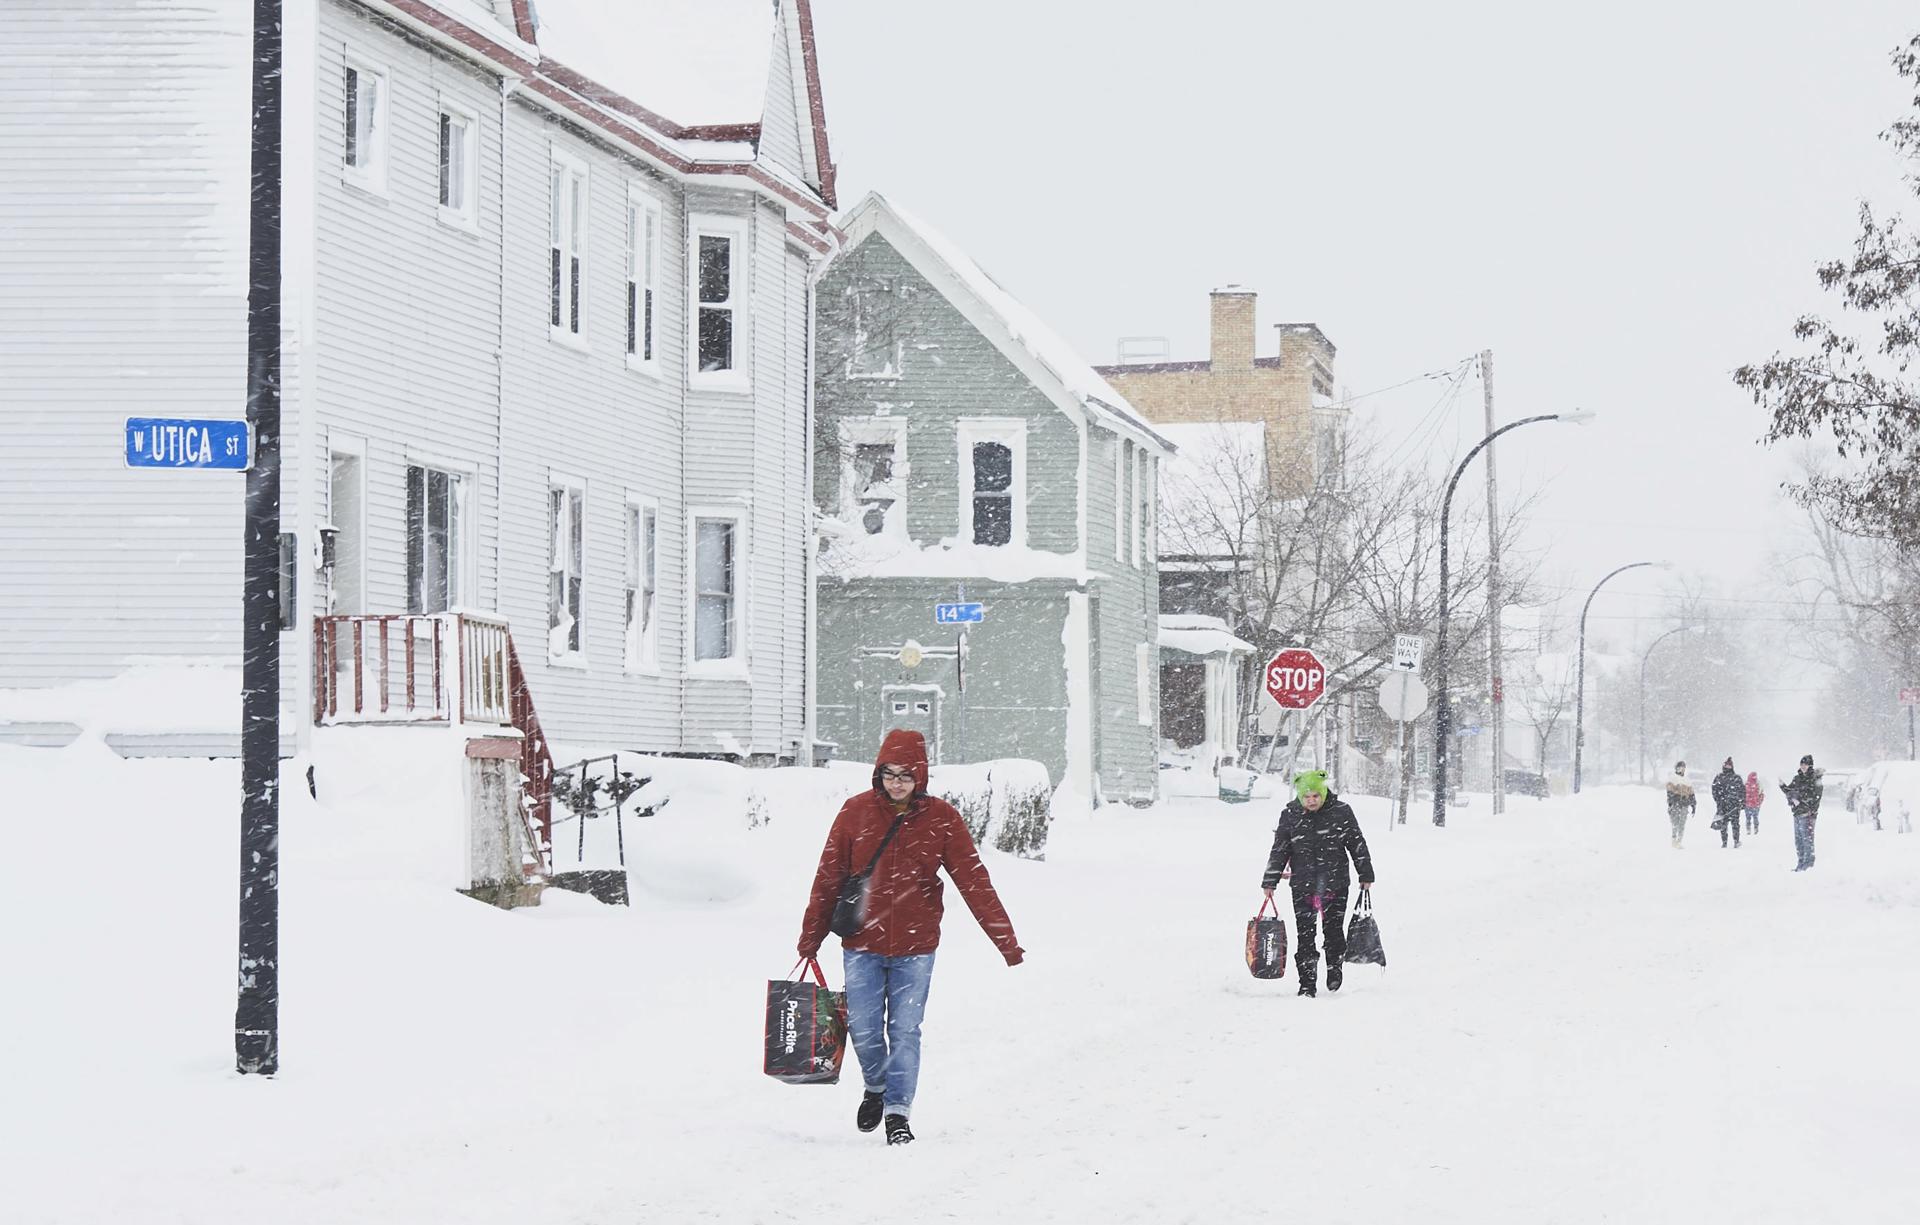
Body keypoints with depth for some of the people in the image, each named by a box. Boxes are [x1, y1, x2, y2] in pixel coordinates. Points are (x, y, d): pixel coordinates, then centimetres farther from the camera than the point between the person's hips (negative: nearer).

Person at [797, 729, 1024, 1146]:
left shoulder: (940, 818, -6)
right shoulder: (856, 812, -4)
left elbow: (974, 881, -6)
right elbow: (829, 877, 3)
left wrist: (1005, 940, -11)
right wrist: (811, 936, 6)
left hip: (915, 946, -1)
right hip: (862, 944, 1)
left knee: (905, 1030, -1)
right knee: (863, 1028, 0)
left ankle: (897, 1112, 9)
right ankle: (876, 1087, 29)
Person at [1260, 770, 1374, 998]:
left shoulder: (1341, 811, -3)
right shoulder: (1290, 815, -1)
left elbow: (1357, 844, 6)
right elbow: (1279, 850, 5)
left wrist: (1366, 875, 10)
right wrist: (1269, 882, 3)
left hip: (1335, 884, -1)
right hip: (1302, 886, 1)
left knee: (1334, 931, 5)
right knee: (1305, 936, -2)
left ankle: (1334, 969, 30)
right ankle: (1307, 984, 4)